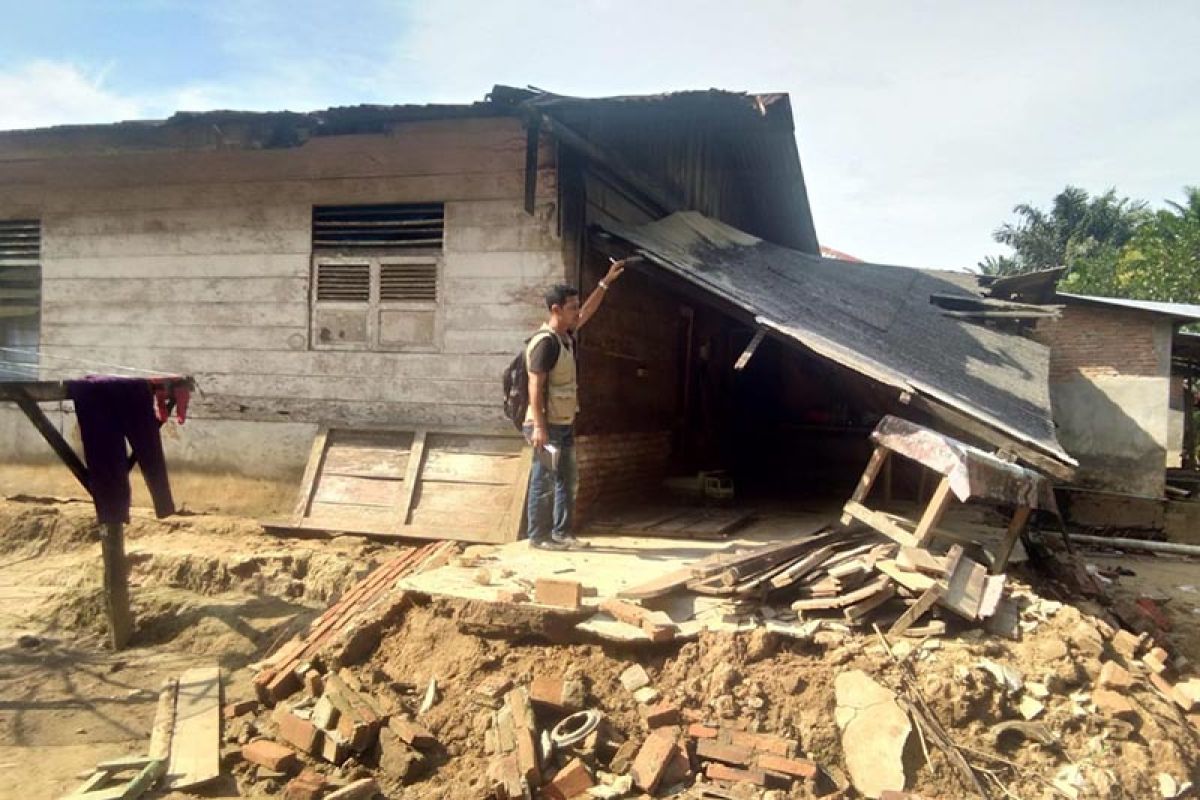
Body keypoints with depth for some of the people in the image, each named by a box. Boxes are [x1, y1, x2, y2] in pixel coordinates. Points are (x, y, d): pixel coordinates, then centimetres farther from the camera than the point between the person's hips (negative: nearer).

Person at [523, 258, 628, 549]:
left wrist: (606, 282, 21)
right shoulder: (545, 342, -19)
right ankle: (538, 536, 8)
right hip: (548, 426, -10)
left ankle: (561, 532, 23)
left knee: (568, 480, 15)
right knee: (544, 483, -1)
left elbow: (587, 312, 25)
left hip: (565, 424, 10)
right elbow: (535, 386, -22)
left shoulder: (566, 335, 9)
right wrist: (539, 426, -26)